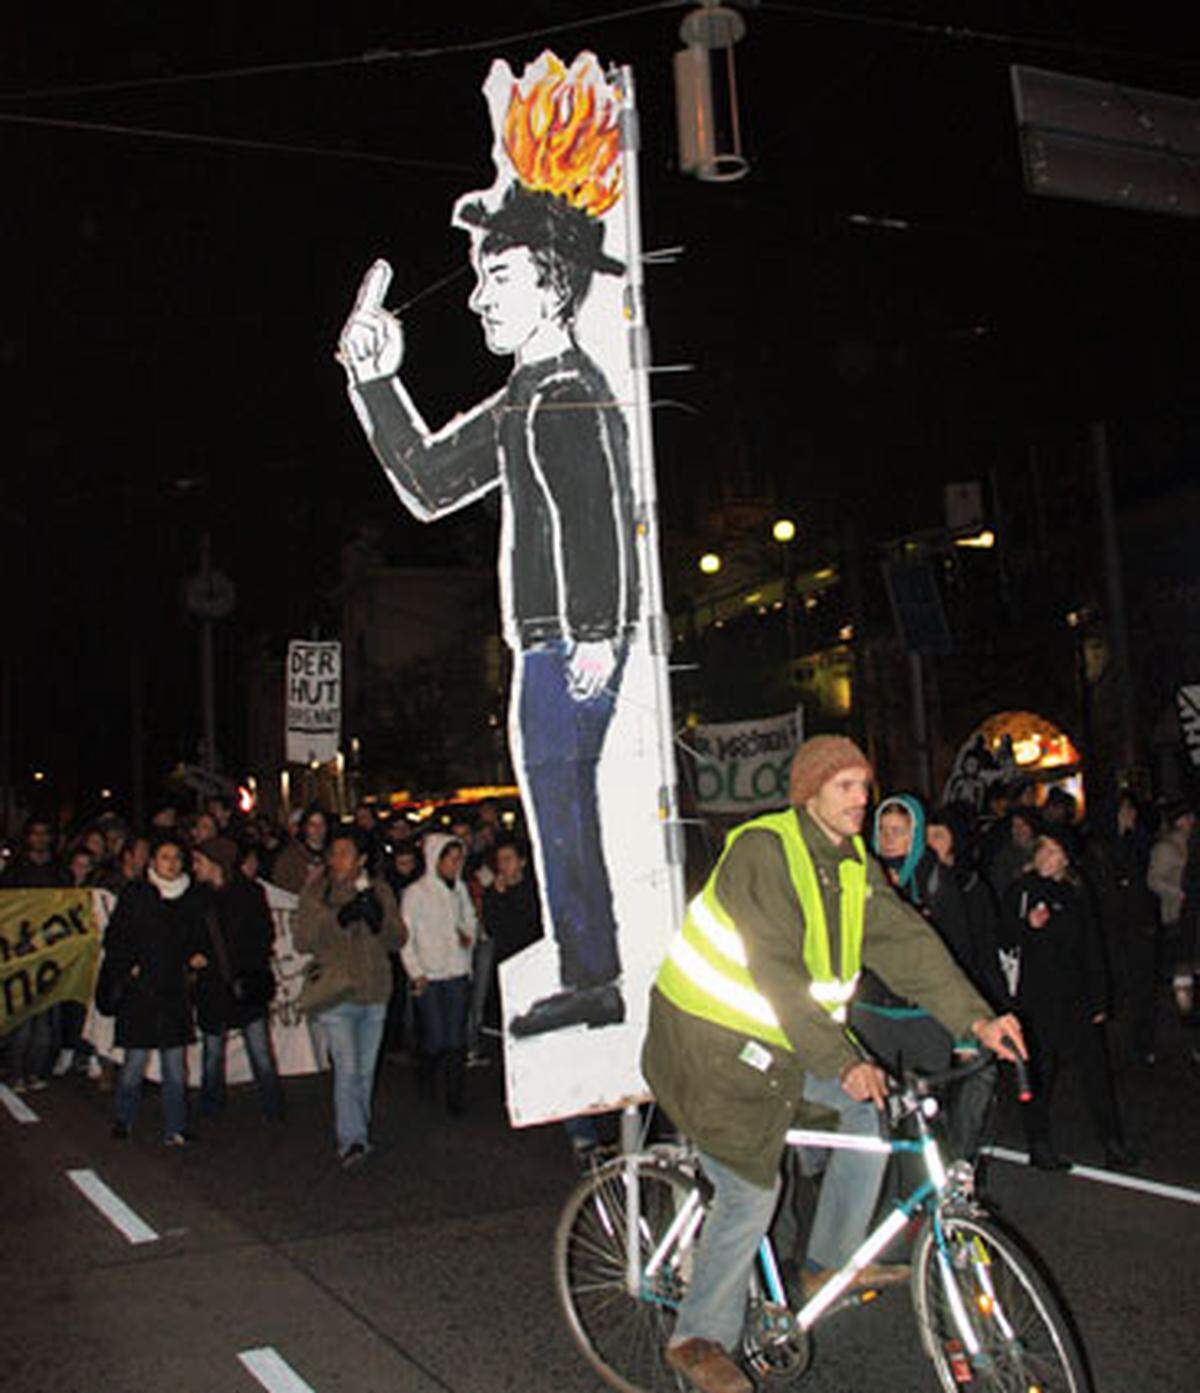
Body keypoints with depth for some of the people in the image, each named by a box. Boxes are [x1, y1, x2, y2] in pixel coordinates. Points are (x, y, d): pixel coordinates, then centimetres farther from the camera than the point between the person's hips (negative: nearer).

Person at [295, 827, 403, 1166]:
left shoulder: (379, 891, 5)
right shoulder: (316, 892, -2)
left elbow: (399, 939, 3)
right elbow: (301, 941, -10)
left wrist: (379, 918, -17)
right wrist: (339, 918, -22)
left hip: (375, 996, 3)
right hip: (336, 996, -3)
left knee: (366, 1070, 13)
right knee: (347, 1068, -12)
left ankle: (360, 1129, 29)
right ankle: (352, 1139, -8)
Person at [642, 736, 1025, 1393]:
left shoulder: (853, 863, 3)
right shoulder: (763, 850, -23)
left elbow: (906, 940, -4)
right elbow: (777, 973, -29)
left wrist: (976, 1019, -16)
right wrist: (842, 1061, -34)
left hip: (782, 1032, 8)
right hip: (711, 1036, -8)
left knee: (872, 1105, 4)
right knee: (751, 1190, -9)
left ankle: (831, 1262, 18)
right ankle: (700, 1338, 9)